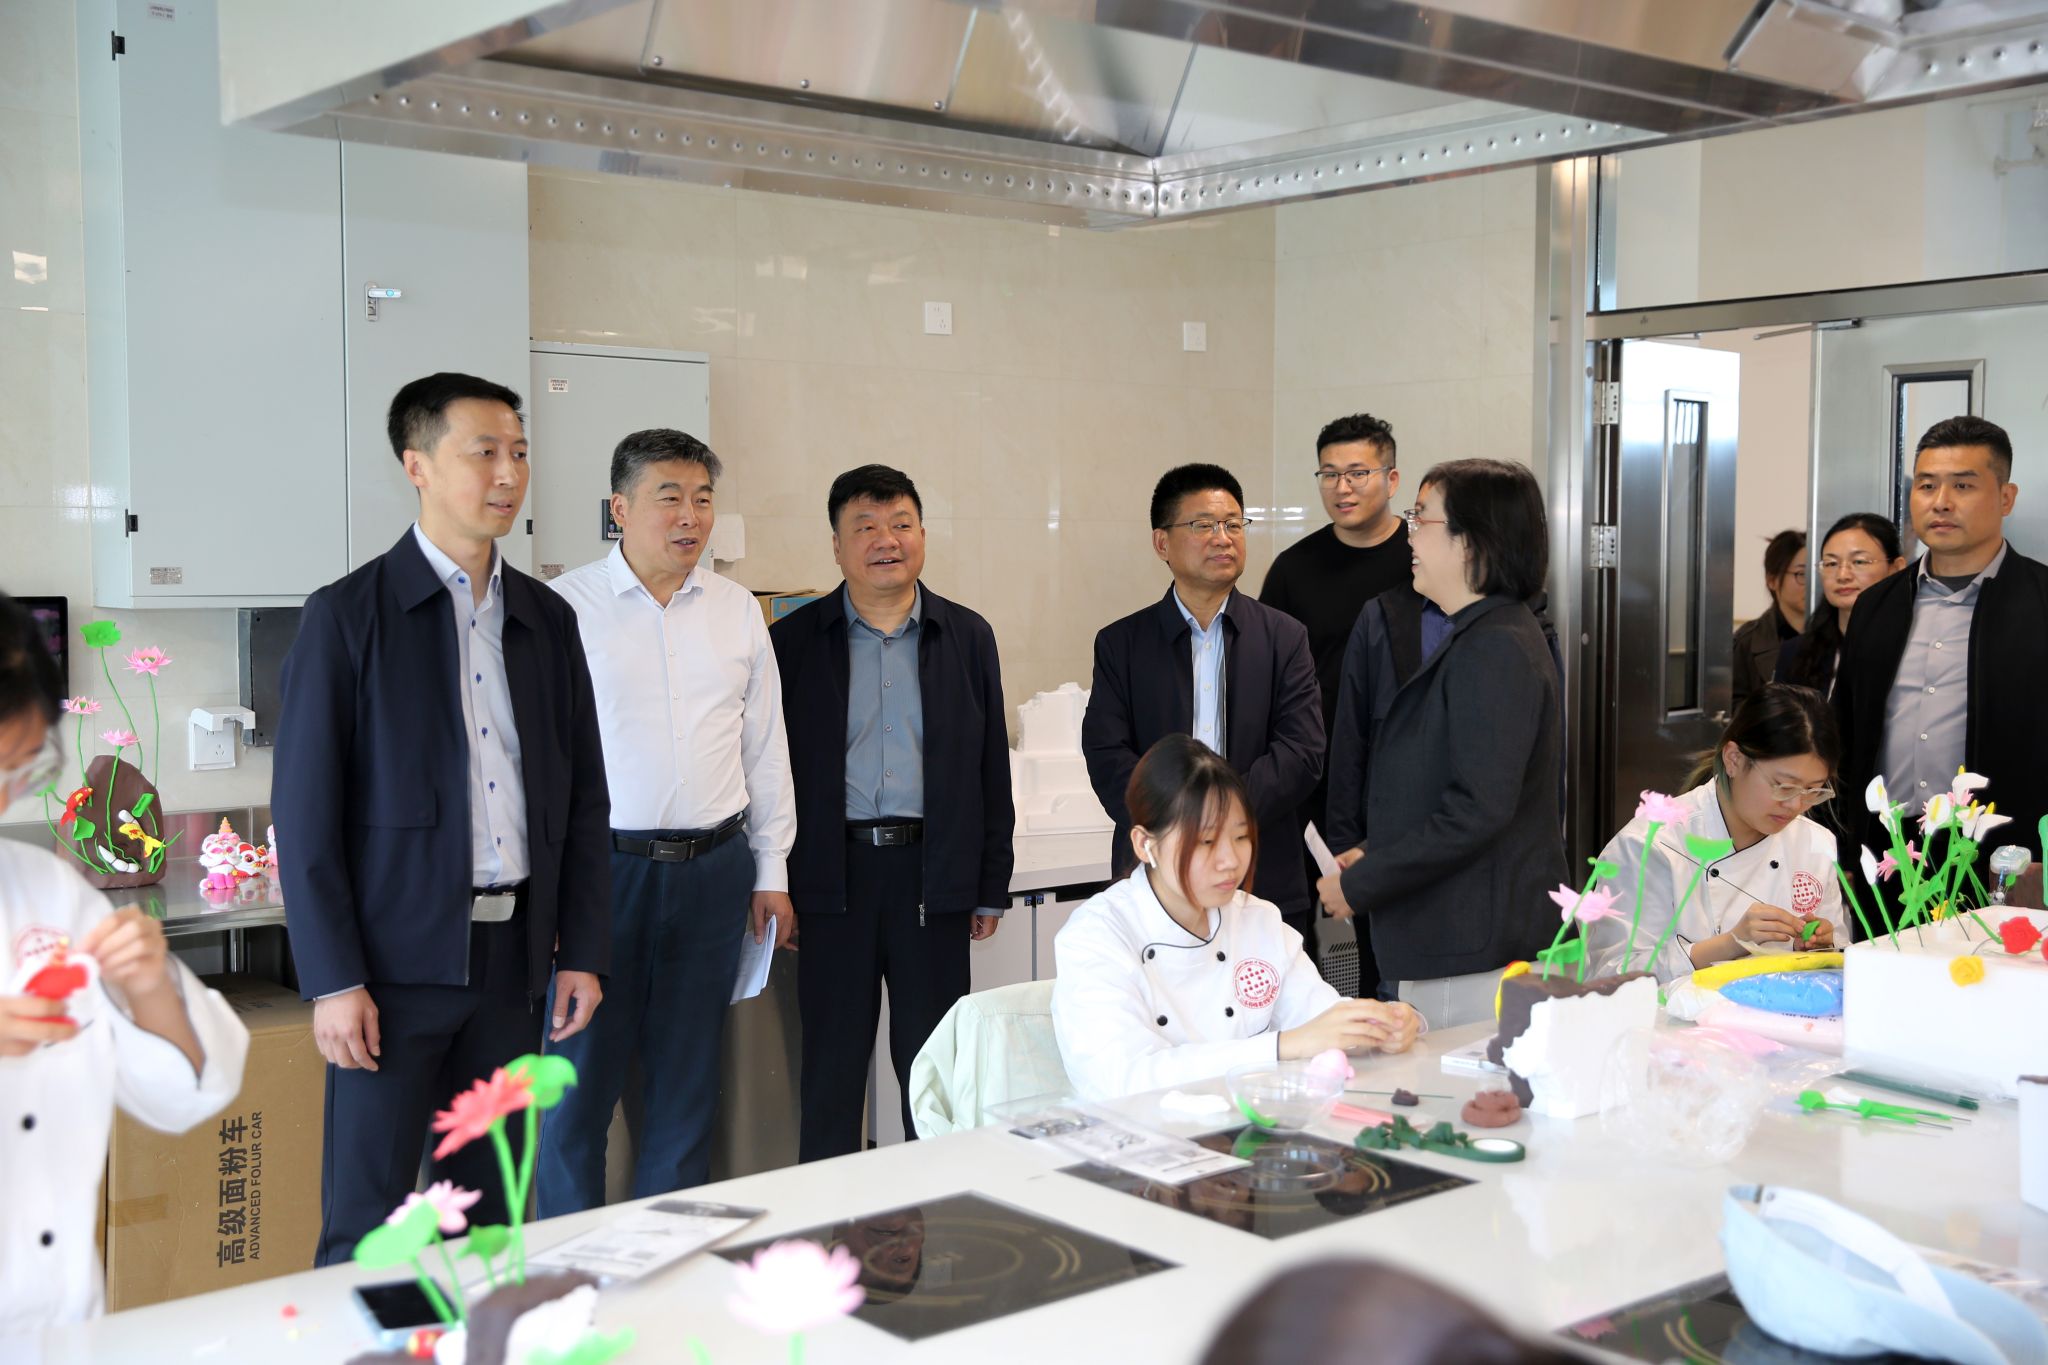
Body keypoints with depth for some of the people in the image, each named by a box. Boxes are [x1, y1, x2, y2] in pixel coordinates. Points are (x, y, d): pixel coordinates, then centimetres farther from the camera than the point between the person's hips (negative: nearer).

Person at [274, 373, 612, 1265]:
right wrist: (332, 980, -12)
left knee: (487, 1211, 12)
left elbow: (583, 798, 14)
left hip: (512, 955, 5)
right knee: (366, 1228, 0)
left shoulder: (548, 620, 11)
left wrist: (583, 951, 8)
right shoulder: (347, 616, -4)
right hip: (397, 958, -5)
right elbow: (303, 812, -7)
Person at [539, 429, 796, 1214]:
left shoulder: (736, 610, 9)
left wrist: (771, 871, 12)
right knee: (580, 1078, 1)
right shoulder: (564, 607, -4)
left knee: (687, 1079, 12)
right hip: (603, 866, -4)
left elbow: (766, 746, 14)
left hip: (714, 869, 4)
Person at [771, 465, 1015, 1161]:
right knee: (831, 1065, 6)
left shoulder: (967, 637, 8)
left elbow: (992, 770, 9)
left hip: (934, 873, 1)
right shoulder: (794, 641, 3)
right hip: (833, 875, -1)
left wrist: (991, 887, 6)